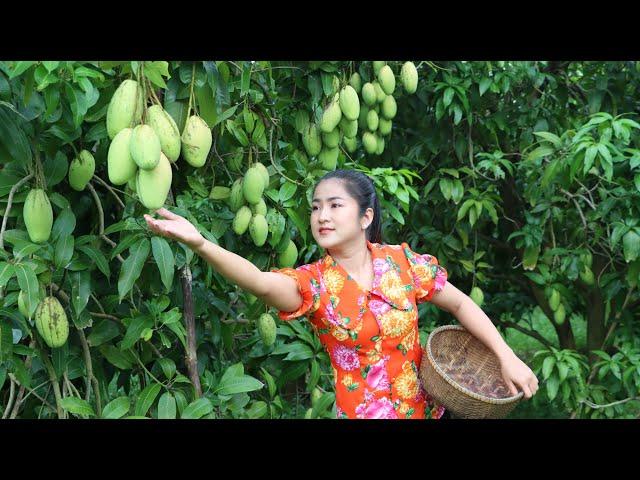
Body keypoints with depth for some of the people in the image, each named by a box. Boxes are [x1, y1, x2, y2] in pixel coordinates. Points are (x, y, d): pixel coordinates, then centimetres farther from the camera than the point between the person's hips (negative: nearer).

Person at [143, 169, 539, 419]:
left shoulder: (402, 262, -7)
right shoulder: (313, 283, -14)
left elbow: (460, 303, 3)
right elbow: (260, 282, -35)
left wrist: (507, 356, -6)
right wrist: (201, 244, -52)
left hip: (425, 406, 2)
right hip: (360, 411, -2)